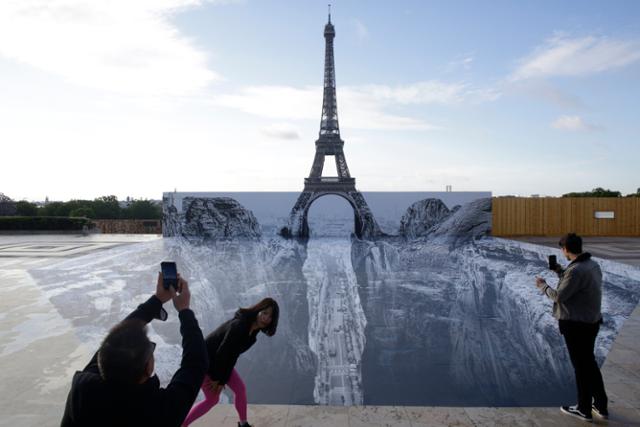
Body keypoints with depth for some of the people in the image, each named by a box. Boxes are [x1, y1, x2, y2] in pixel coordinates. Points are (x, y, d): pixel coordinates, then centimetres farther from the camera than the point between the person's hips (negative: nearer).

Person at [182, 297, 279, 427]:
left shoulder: (253, 329, -7)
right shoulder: (239, 325, -34)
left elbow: (234, 354, -5)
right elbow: (222, 352, -28)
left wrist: (222, 380, -7)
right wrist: (218, 379, -14)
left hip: (221, 360, 8)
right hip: (205, 360, -8)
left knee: (240, 388, 8)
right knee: (212, 399, 4)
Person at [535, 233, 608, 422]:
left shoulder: (576, 270, -25)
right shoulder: (593, 265, 3)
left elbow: (559, 296, -20)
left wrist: (543, 286, -4)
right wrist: (560, 272, 19)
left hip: (576, 324, -8)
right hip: (592, 321, 9)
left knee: (581, 366, 6)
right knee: (589, 362, 22)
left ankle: (584, 409, 21)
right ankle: (601, 406, 32)